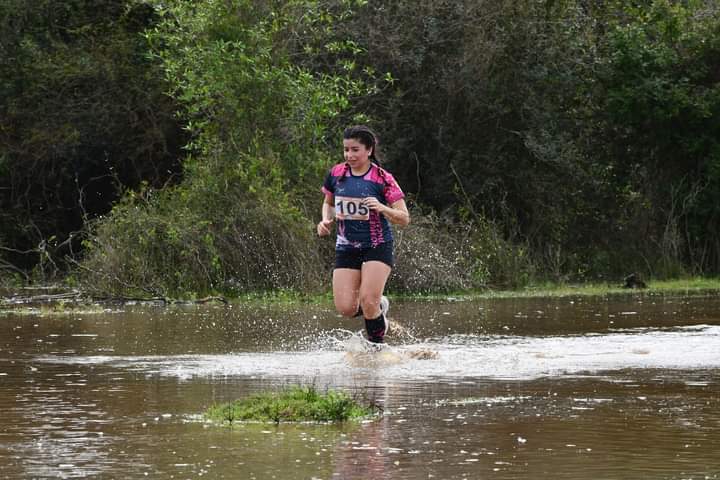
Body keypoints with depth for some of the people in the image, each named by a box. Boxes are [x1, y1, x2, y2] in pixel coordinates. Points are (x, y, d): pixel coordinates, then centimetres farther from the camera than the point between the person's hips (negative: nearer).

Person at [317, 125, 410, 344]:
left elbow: (404, 219, -9)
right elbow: (328, 203, 21)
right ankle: (379, 306, 26)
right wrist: (326, 220, -1)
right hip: (346, 248, 4)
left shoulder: (382, 179, -9)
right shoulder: (336, 174, 2)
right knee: (346, 308, -7)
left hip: (377, 246, -4)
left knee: (368, 301, -19)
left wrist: (382, 208, -28)